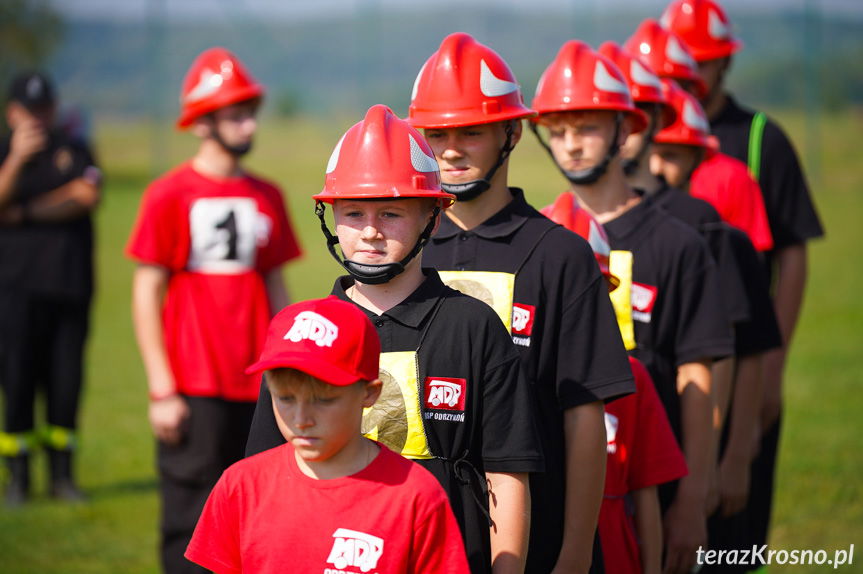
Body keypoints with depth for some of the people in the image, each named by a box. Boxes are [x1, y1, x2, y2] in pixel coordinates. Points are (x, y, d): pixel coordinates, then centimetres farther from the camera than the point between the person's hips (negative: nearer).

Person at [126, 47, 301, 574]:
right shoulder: (169, 195, -4)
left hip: (256, 388, 5)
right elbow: (147, 293, -4)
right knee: (192, 521, -2)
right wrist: (161, 388, -9)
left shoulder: (266, 197, 11)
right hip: (194, 388, -5)